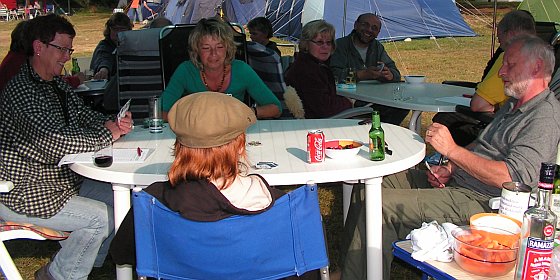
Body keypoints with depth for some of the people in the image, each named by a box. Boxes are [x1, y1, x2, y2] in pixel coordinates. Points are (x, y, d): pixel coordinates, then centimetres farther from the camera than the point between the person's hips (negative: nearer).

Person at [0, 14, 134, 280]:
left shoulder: (57, 84, 8)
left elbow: (84, 115, 14)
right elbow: (55, 143, -32)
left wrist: (114, 123, -9)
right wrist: (106, 134, -20)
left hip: (61, 179, 10)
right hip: (23, 193, -10)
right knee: (101, 216, -18)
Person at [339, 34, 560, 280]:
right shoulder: (514, 105, 19)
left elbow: (515, 178, -26)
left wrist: (453, 150, -23)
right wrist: (450, 168, 6)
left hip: (482, 203, -10)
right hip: (456, 182, 10)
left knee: (380, 204, -23)